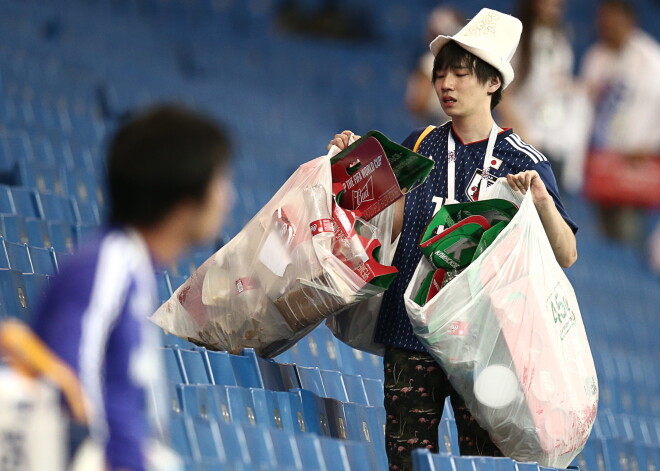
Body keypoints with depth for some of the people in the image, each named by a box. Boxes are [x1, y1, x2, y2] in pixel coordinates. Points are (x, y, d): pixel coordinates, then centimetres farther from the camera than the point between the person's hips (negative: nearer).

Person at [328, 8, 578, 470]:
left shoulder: (522, 162, -2)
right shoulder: (421, 146, 10)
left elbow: (567, 256, -7)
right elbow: (394, 224, 12)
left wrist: (542, 200, -23)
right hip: (410, 334, 4)